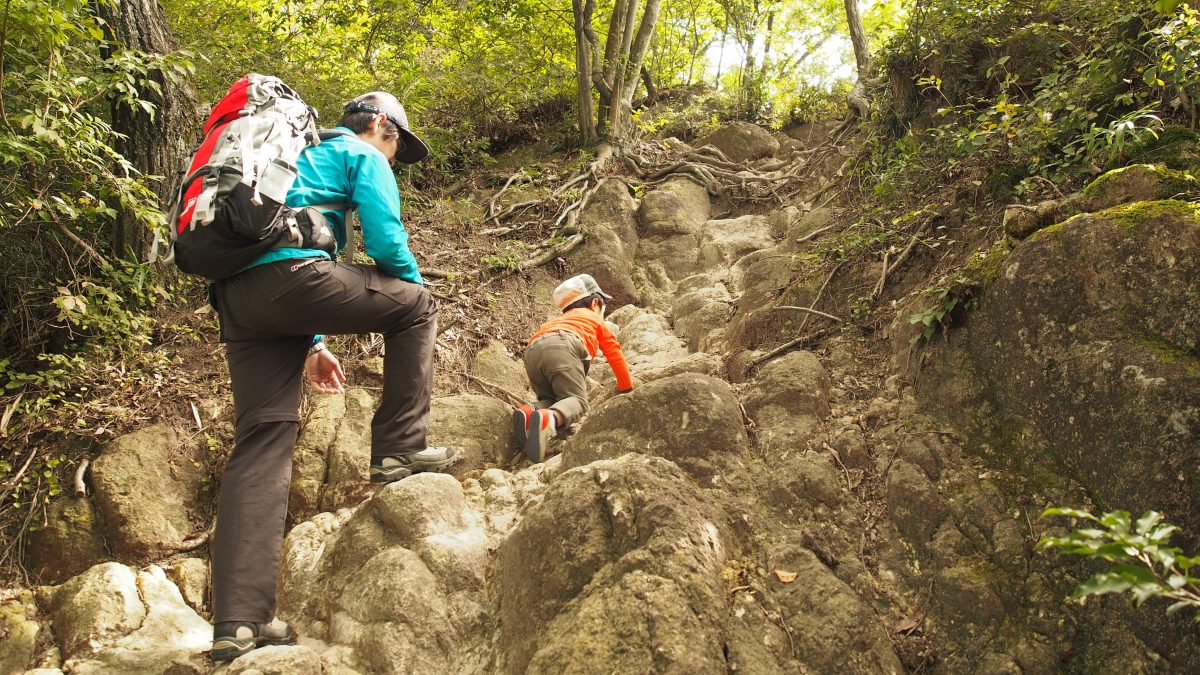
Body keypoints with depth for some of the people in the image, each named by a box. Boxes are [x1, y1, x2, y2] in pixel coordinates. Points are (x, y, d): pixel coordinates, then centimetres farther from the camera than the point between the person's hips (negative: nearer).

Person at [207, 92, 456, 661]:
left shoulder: (301, 157, 38)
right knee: (416, 306, 11)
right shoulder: (363, 156, 12)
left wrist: (310, 343, 32)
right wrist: (415, 286, 21)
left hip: (235, 300, 8)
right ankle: (399, 448, 7)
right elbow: (386, 242, -1)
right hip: (291, 277, -8)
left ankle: (239, 620, -3)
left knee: (263, 439, 3)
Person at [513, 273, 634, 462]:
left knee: (550, 399, 18)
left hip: (532, 350, 6)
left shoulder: (561, 320, 46)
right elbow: (614, 351, 28)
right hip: (562, 347, -6)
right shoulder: (596, 319, 32)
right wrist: (625, 385, 39)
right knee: (578, 400, -8)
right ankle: (549, 418, -42)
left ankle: (528, 412, -17)